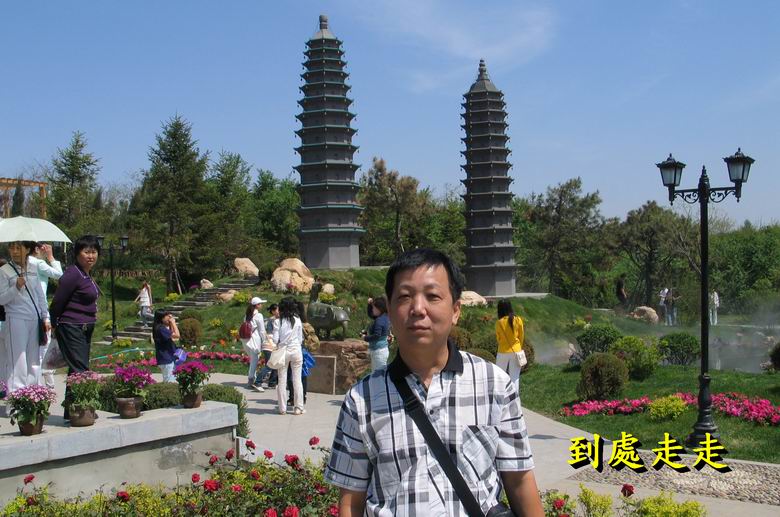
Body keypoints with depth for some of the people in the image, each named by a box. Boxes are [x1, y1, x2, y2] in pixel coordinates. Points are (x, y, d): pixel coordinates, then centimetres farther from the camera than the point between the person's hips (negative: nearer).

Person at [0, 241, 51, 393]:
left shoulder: (33, 269, 10)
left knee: (34, 360, 9)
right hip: (16, 320, -5)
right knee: (17, 361, -7)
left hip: (34, 320, 5)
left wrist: (45, 318, 14)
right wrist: (16, 288, -22)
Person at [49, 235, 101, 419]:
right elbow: (57, 303, -12)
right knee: (79, 370, -13)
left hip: (85, 329, 10)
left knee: (80, 369, 12)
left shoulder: (86, 275, 13)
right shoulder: (73, 274, -16)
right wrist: (55, 325, -2)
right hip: (71, 328, -9)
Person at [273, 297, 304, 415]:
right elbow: (301, 339, 2)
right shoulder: (297, 320, -1)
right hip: (296, 351, 1)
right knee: (297, 380, 6)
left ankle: (282, 408, 6)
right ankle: (298, 407, 7)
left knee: (282, 380, 6)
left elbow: (275, 339, -7)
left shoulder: (278, 321, -6)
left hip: (283, 351, -1)